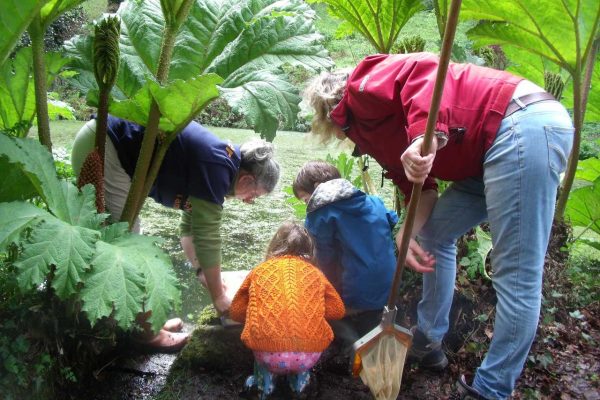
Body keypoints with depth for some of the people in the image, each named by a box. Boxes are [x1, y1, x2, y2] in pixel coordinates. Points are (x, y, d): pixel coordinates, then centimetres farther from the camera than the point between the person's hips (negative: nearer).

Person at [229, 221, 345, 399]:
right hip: (309, 355, 1)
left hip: (268, 355, 0)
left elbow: (236, 311, 19)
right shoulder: (315, 273, 14)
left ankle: (264, 380, 24)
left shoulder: (260, 270, 13)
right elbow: (338, 310, 21)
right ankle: (299, 379, 27)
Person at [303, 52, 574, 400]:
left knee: (516, 278, -6)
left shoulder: (362, 86, 0)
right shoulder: (373, 132, 24)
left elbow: (422, 68, -20)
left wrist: (427, 135, -32)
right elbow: (420, 188, 16)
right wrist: (407, 231, -1)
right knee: (434, 234, 19)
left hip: (525, 123, -11)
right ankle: (428, 341, 30)